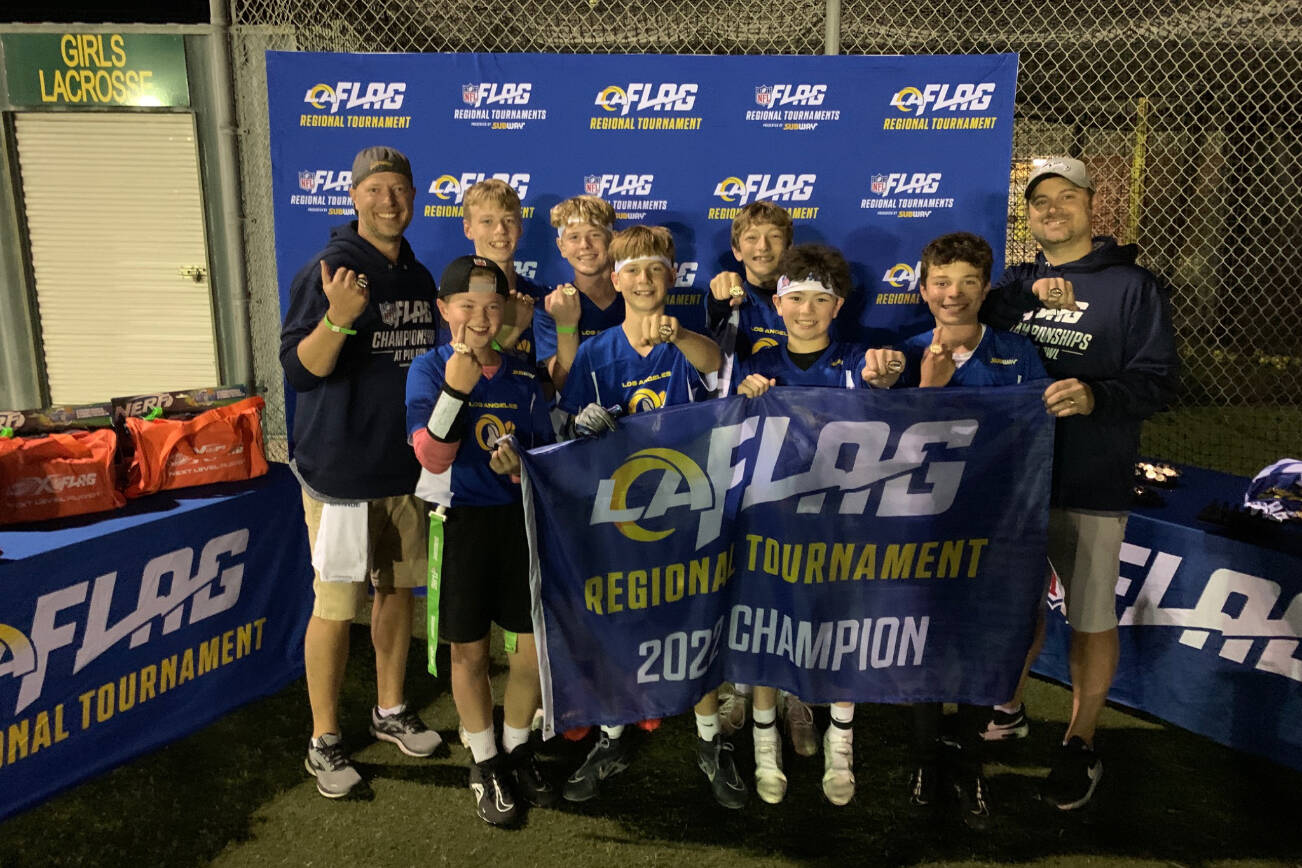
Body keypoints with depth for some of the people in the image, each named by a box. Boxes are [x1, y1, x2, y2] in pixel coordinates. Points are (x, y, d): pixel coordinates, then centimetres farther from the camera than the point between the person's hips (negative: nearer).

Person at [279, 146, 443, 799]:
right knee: (336, 606, 1)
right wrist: (339, 318, -35)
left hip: (406, 466, 7)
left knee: (397, 590, 16)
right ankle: (324, 740, 18)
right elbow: (299, 370, -19)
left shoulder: (419, 279, 10)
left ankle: (390, 710, 34)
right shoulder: (326, 272, -12)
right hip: (340, 470, -6)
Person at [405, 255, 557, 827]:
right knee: (469, 650, 8)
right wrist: (457, 387, -27)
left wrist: (527, 468, -14)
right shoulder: (429, 370, -6)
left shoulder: (522, 377, 3)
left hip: (520, 517, 3)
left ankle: (517, 747, 30)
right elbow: (433, 458, -16)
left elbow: (547, 451, 9)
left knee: (539, 640, 5)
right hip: (460, 521, -3)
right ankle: (484, 762, 29)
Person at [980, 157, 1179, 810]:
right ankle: (1007, 710, 38)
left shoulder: (1131, 286, -2)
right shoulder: (1016, 282, 12)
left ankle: (1080, 744, 24)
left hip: (1090, 486, -4)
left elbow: (1159, 379, -9)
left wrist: (1095, 396, -27)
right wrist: (1030, 296, -18)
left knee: (1091, 619, 6)